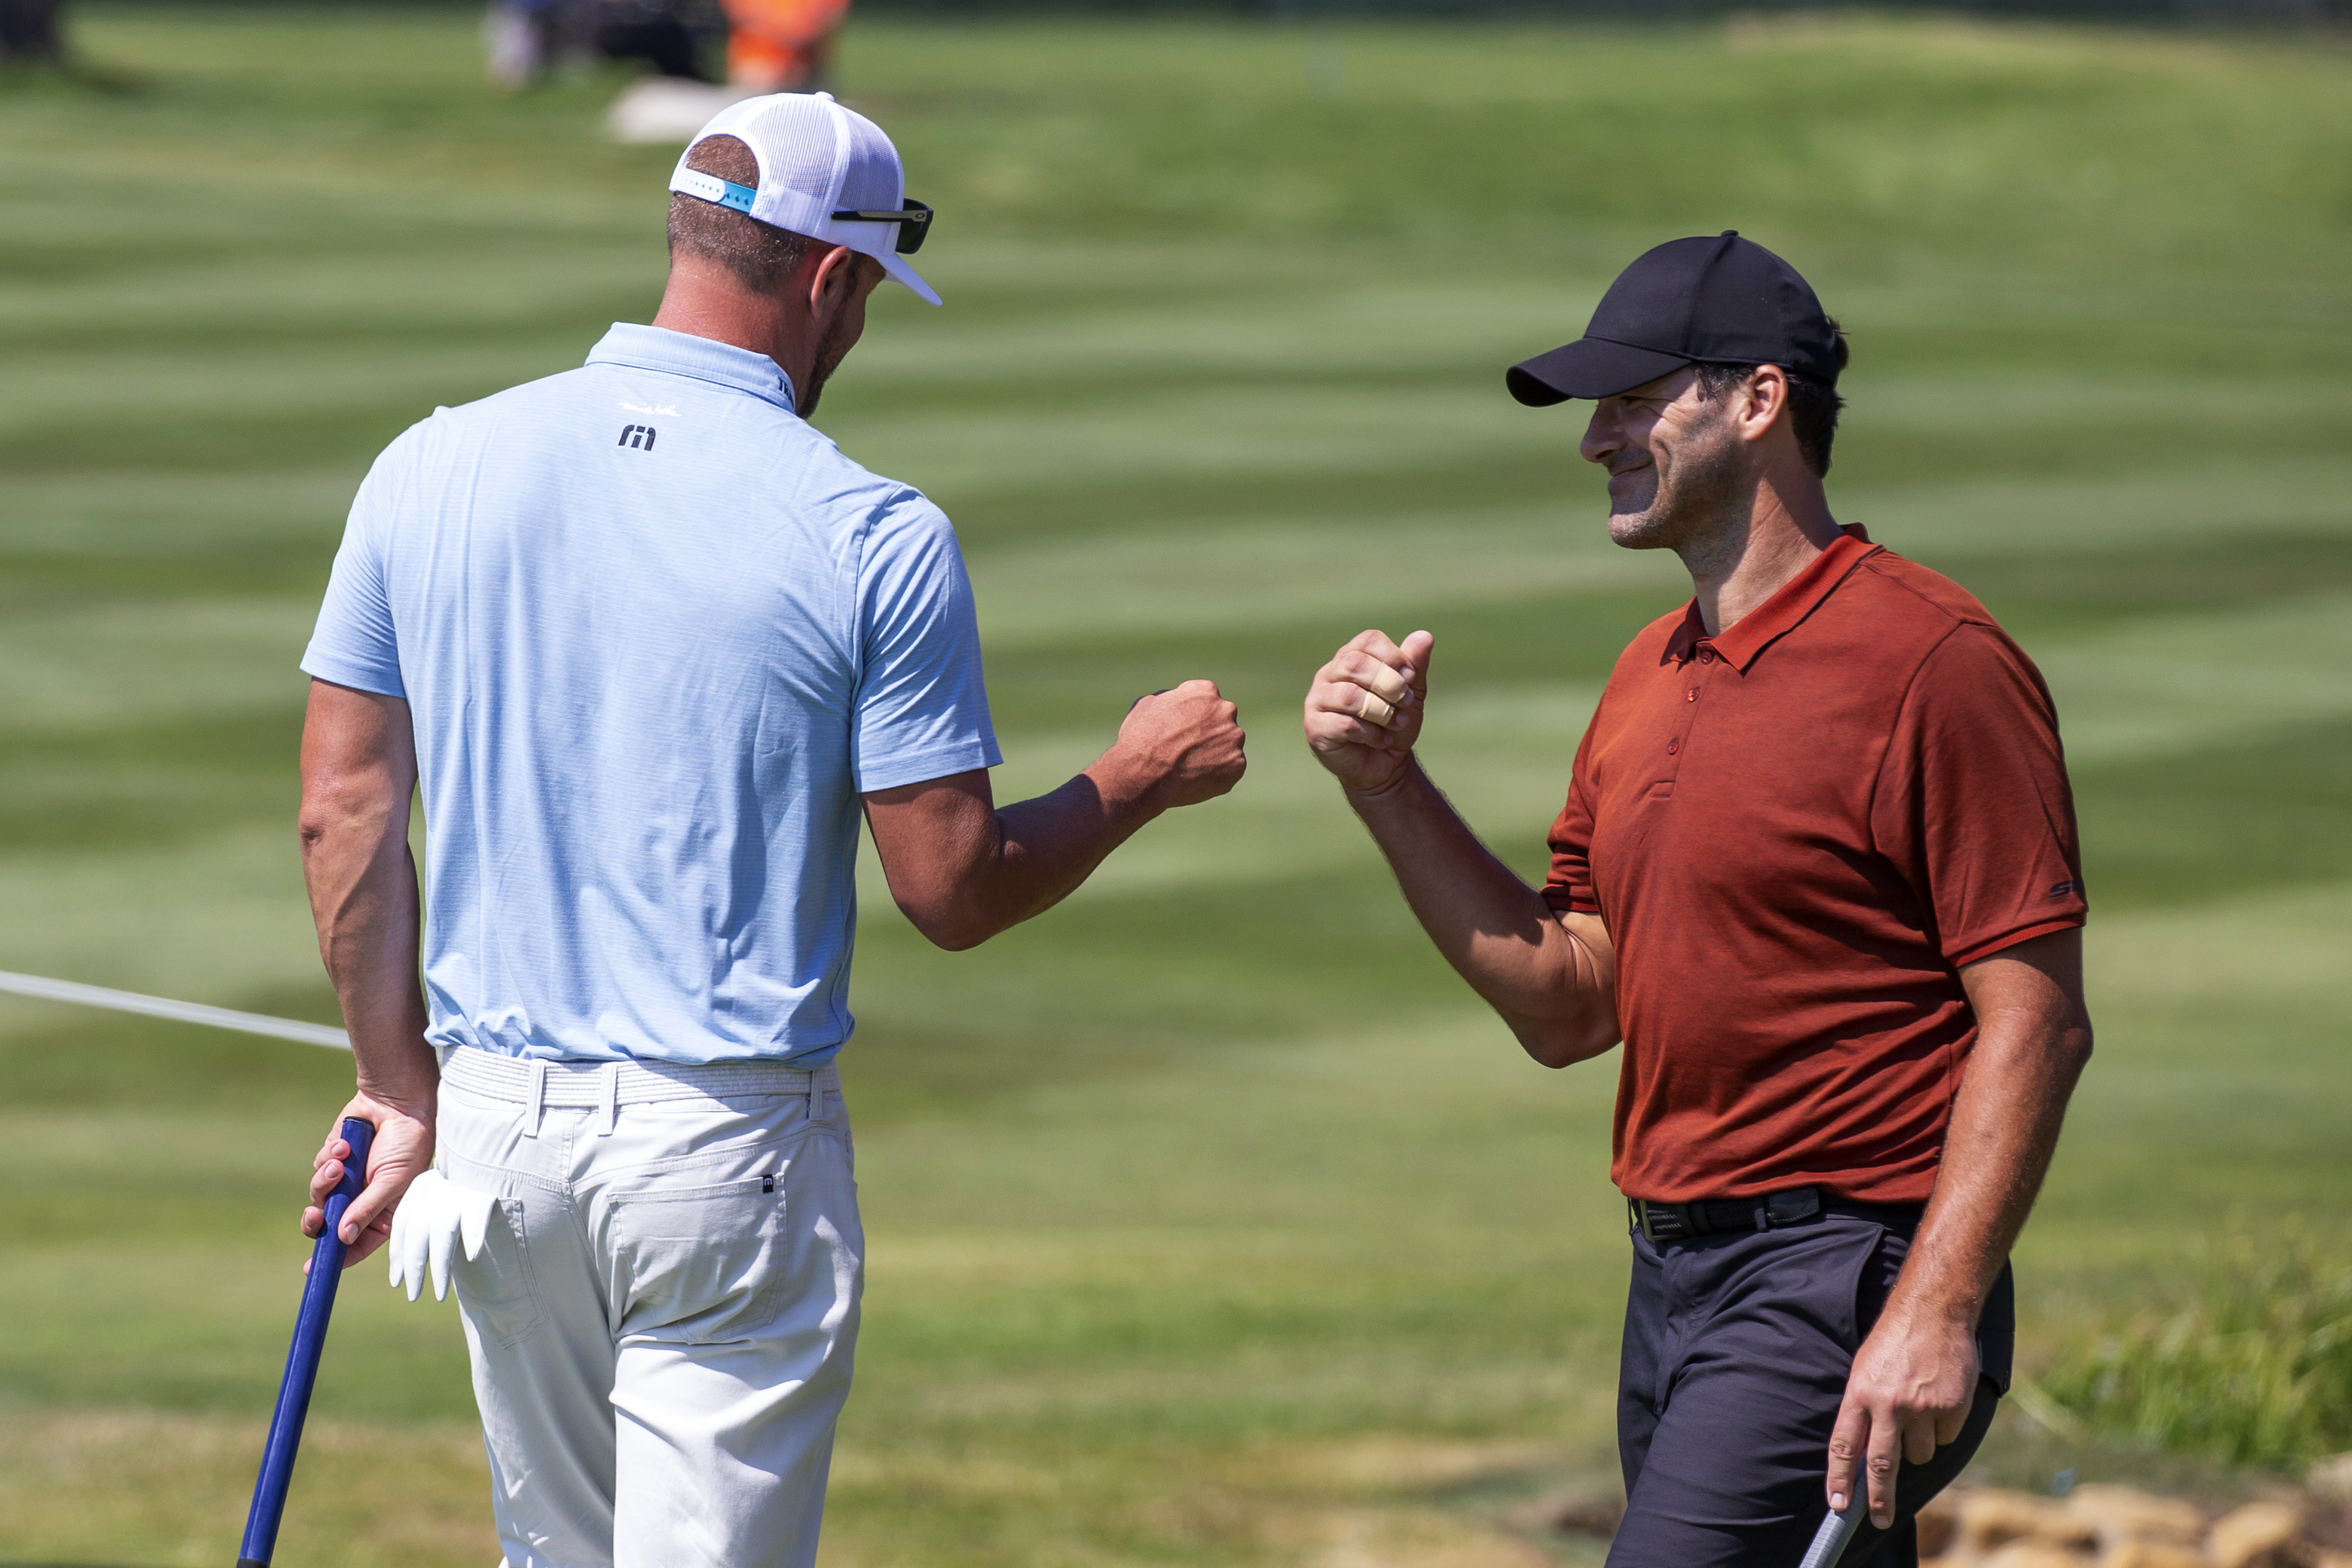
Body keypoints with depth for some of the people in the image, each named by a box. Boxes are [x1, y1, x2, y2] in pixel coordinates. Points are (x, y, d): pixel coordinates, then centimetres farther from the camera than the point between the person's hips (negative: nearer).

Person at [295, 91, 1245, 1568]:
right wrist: (1143, 778, 10)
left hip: (497, 1123, 5)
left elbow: (347, 810, 5)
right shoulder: (875, 539, -11)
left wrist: (395, 1085, 15)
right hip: (731, 1154, -5)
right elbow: (954, 891, -7)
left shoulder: (433, 469, 1)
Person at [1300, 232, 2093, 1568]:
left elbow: (2038, 1021, -15)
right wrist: (1390, 789, 5)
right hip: (1671, 1281, 9)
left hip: (1835, 1287, -9)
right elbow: (1569, 1008, 16)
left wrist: (1938, 1312, -23)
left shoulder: (1933, 660, -11)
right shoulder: (1652, 677, 16)